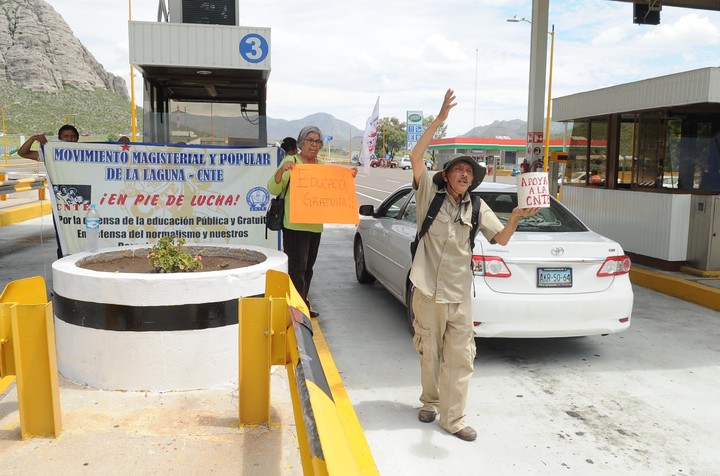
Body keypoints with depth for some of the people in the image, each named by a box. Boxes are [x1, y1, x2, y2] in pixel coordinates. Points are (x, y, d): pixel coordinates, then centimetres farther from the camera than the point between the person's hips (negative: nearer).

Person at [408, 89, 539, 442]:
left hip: (459, 293, 2)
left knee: (460, 357, 1)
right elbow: (416, 157, -16)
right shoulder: (431, 194, -3)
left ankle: (452, 418, 12)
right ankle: (430, 401, 34)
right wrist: (440, 118, -21)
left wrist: (517, 217, -19)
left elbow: (502, 239, 1)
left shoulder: (477, 208, 6)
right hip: (428, 288, -2)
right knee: (430, 352, 13)